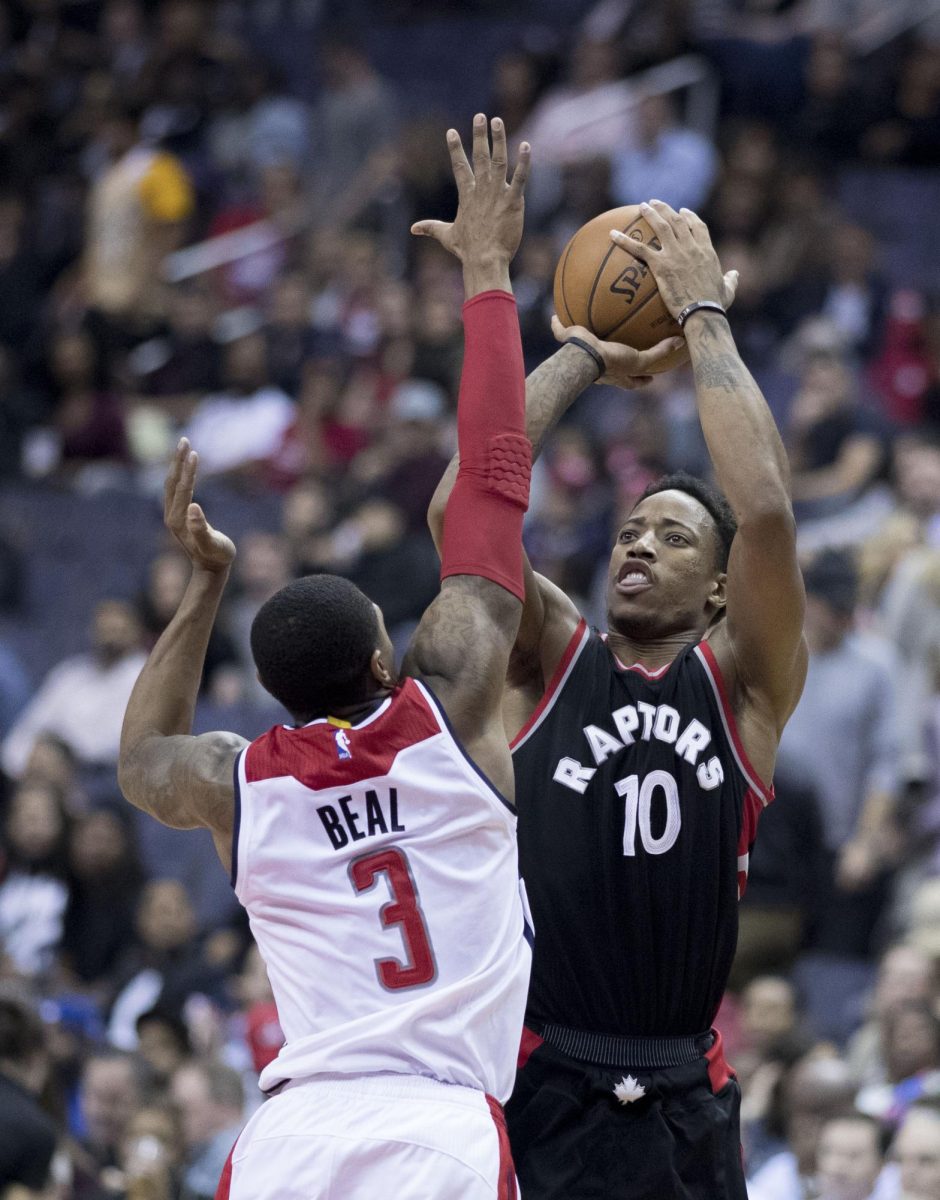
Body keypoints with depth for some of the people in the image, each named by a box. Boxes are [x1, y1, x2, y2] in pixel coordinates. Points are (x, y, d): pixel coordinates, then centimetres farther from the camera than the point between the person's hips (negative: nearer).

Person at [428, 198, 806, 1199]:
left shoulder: (744, 684, 5)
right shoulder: (547, 662, 8)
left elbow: (765, 510, -11)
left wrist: (704, 317, -3)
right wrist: (582, 358, 2)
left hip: (681, 1110, 0)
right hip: (533, 1088, 0)